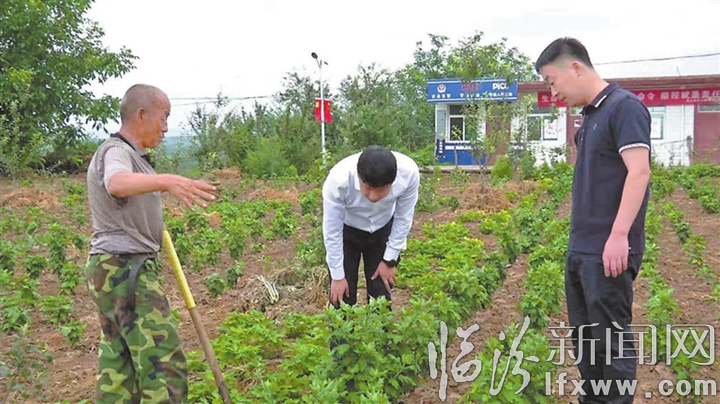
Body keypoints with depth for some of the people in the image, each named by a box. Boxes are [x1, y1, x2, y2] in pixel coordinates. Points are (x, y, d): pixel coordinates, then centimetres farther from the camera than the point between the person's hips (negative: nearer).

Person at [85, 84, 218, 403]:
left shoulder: (131, 155, 18)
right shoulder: (116, 152, -14)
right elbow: (117, 183, -38)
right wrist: (166, 181, -55)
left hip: (117, 270, 10)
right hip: (124, 270, -10)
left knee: (119, 367, 12)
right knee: (165, 365, -14)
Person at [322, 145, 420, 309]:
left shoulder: (409, 173, -34)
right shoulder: (338, 180, -38)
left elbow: (403, 219, -15)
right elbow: (332, 231, -23)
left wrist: (390, 260, -7)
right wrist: (337, 276, -13)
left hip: (383, 230, 2)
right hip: (346, 231, -1)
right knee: (341, 298, -1)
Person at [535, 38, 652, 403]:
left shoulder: (624, 106, -11)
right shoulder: (590, 116, 15)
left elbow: (639, 172, -19)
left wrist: (619, 235, -25)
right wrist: (579, 242, 15)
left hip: (609, 249, -9)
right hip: (580, 249, 9)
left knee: (610, 339, -2)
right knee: (584, 336, 15)